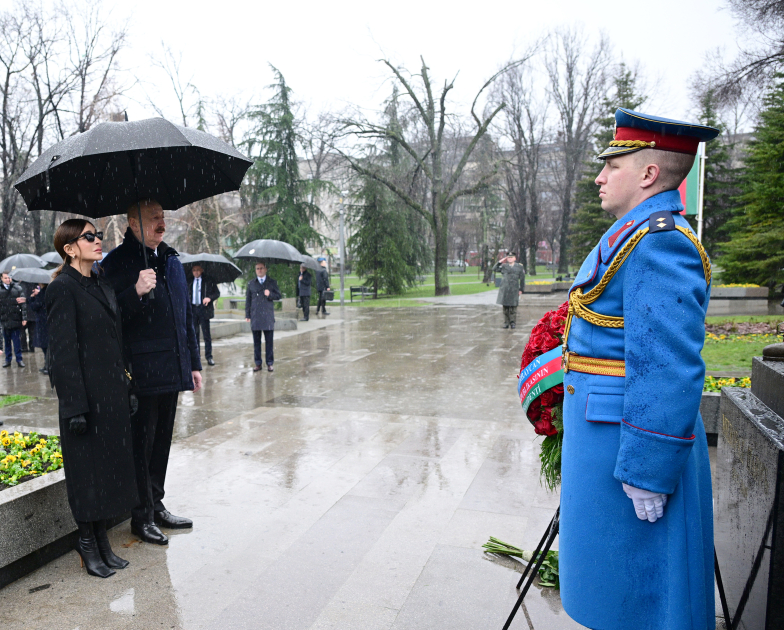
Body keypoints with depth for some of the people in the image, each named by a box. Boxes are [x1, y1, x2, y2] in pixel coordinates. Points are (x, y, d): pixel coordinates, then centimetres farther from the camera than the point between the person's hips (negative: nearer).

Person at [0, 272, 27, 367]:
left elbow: (23, 304, -2)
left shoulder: (18, 288, 1)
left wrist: (24, 318, -7)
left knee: (17, 340, 2)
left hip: (15, 319, -2)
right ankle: (8, 359, 19)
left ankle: (19, 359, 10)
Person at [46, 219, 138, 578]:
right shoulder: (63, 288, -11)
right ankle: (87, 544, 21)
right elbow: (63, 352, -15)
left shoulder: (102, 286, 13)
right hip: (87, 395, -8)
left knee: (110, 465, 13)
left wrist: (127, 389, 14)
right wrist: (75, 407, -17)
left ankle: (102, 542, 27)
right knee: (87, 468, 4)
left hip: (113, 394, 8)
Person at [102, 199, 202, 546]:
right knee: (141, 443, 4)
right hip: (141, 372, -7)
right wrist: (136, 292, -29)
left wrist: (193, 362, 17)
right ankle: (142, 516, 19)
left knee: (162, 440, 17)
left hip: (172, 370, 7)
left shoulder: (171, 260, 14)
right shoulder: (117, 262, -8)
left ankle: (156, 505, 32)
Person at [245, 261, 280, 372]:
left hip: (268, 315, -1)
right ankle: (258, 363, 12)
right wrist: (247, 315, 6)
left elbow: (278, 296, 8)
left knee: (269, 341, -1)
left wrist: (270, 294, -13)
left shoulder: (272, 282, 9)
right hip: (255, 316, 2)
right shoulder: (251, 283, 13)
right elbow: (248, 300, 12)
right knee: (256, 341, 5)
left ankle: (270, 363, 7)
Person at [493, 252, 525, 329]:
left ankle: (513, 322, 7)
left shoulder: (519, 267, 6)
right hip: (504, 289, 1)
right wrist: (499, 262, 6)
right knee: (505, 306, 3)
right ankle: (506, 322, 11)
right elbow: (495, 269, 16)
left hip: (514, 290, -1)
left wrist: (521, 289, 5)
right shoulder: (504, 266, 8)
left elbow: (522, 279, 8)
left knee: (513, 306, -1)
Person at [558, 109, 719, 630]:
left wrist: (648, 471, -23)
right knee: (617, 582, 24)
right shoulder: (638, 236, 13)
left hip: (632, 443, -10)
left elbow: (668, 371, -26)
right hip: (613, 434, 10)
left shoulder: (659, 243, -21)